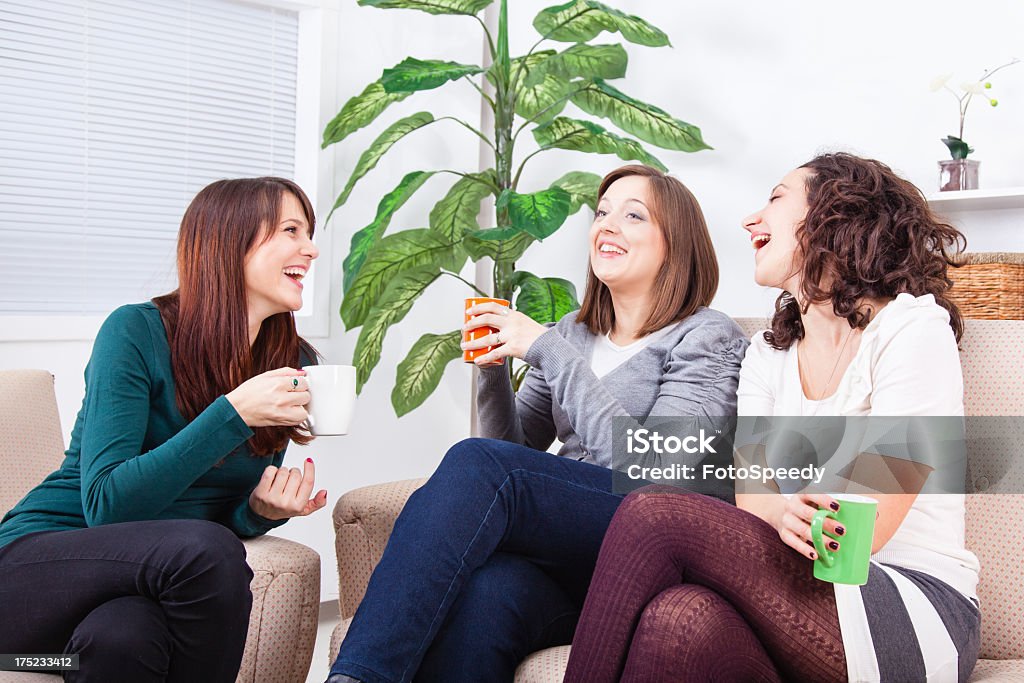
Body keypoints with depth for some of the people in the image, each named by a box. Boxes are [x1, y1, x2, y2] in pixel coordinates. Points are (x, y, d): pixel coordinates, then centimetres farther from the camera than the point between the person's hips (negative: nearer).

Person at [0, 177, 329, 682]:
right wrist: (234, 413, -26)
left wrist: (261, 511, -14)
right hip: (43, 558, -3)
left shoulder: (295, 366, 3)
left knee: (123, 636, -34)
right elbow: (105, 505, -19)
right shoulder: (137, 332, -11)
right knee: (204, 548, -34)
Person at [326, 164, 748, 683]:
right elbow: (514, 448, 23)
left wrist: (546, 350, -13)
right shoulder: (573, 332, 20)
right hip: (557, 549, 5)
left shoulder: (707, 337, 3)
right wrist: (492, 367, 3)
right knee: (482, 592, -34)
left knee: (475, 463, -30)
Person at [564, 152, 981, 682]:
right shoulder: (768, 354, 17)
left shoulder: (913, 327, -3)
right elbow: (751, 501, 2)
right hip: (806, 590, 4)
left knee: (652, 514, -25)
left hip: (916, 615, -4)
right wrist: (782, 514, -21)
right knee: (683, 616, -33)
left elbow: (863, 531, -11)